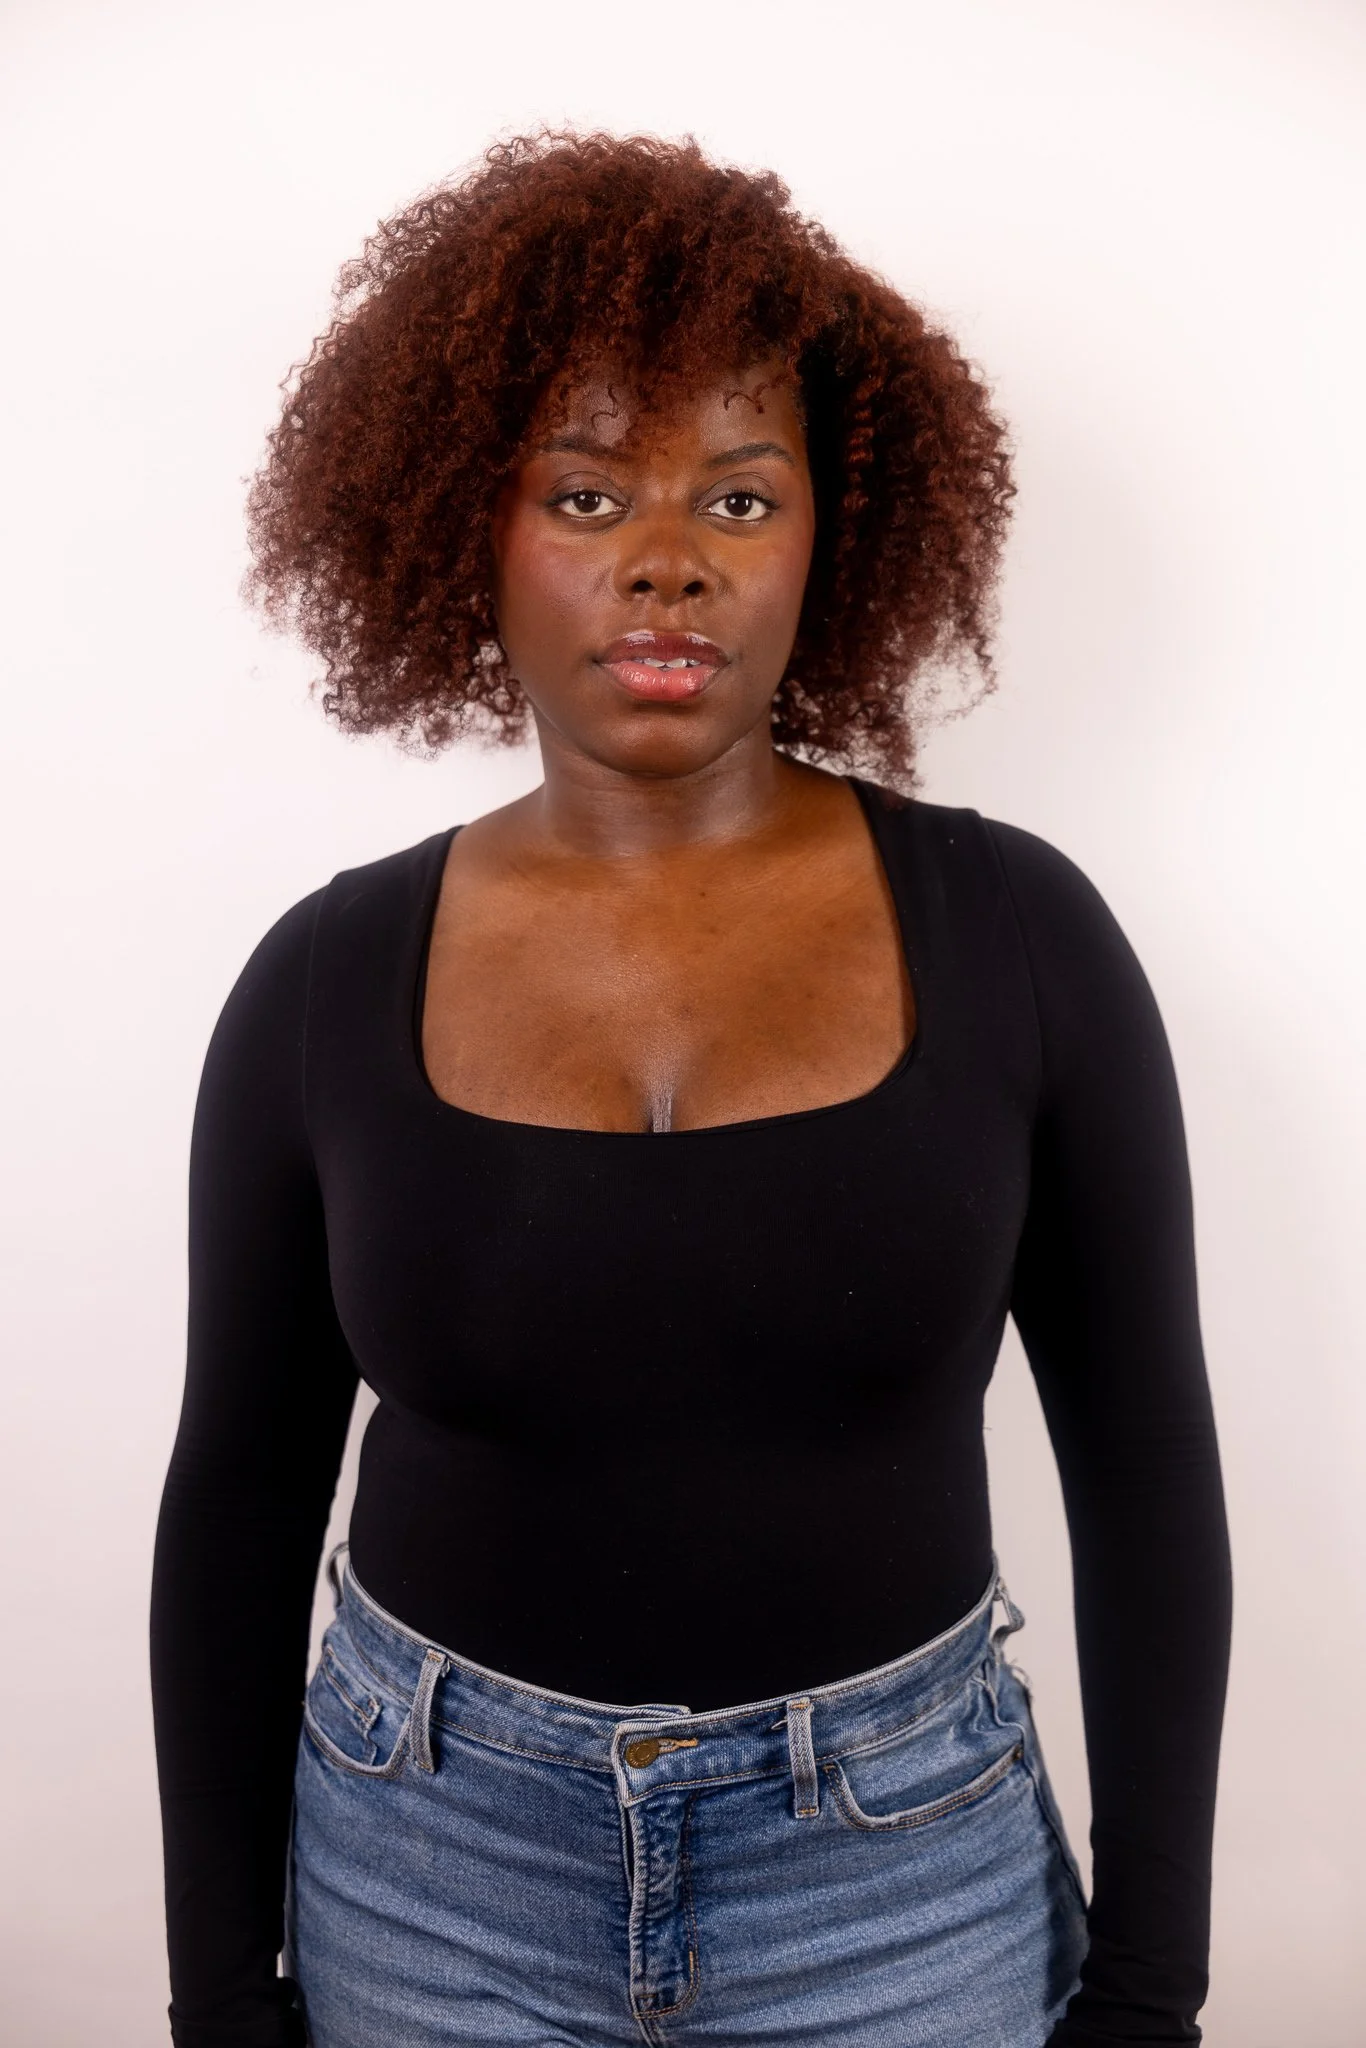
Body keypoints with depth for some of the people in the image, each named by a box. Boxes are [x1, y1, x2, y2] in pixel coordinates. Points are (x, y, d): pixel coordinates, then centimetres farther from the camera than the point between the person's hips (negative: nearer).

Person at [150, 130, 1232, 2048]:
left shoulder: (1016, 931, -11)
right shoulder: (327, 982, -8)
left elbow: (1147, 1466, -4)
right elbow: (239, 1503, 0)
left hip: (908, 1868, 0)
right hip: (426, 1870, 1)